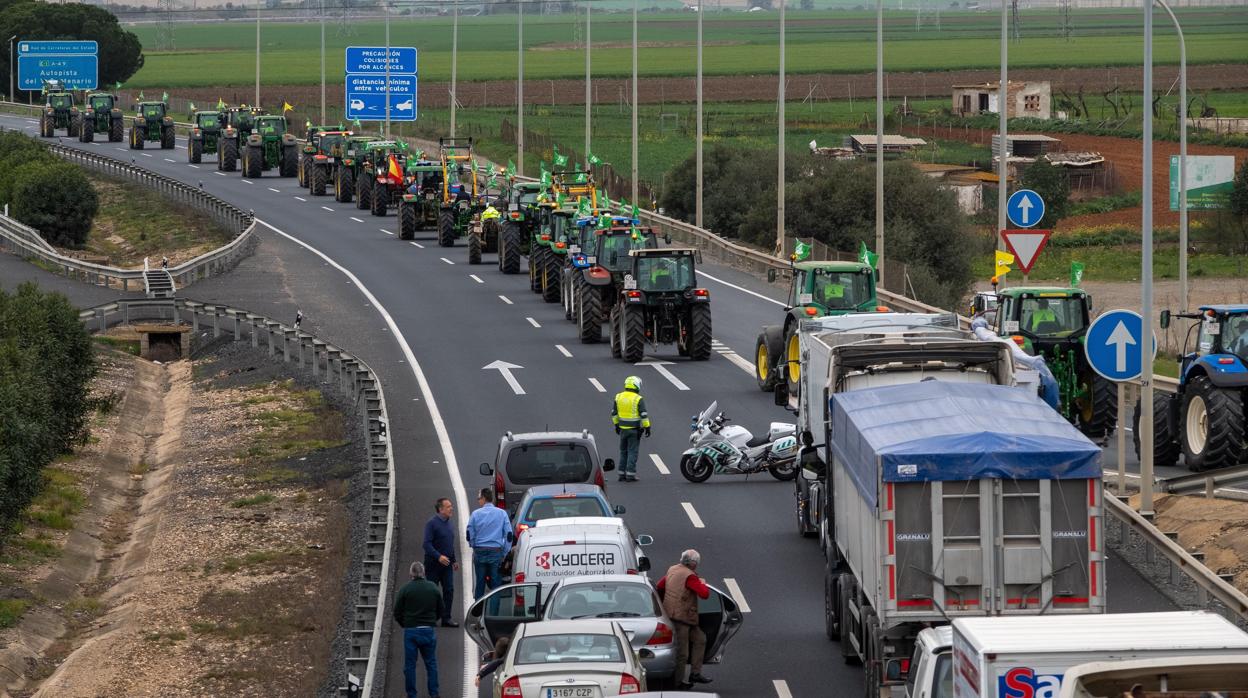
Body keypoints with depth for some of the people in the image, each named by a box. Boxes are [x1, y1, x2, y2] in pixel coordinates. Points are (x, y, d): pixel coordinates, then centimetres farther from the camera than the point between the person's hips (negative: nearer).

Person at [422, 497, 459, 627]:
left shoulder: (449, 524, 12)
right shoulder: (432, 523, -13)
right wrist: (439, 556, -29)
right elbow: (427, 544, -19)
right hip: (434, 563, -7)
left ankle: (446, 618, 7)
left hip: (447, 564, 7)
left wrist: (454, 560, 21)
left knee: (449, 590, 2)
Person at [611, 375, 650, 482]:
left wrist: (616, 424, 23)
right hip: (634, 429, -5)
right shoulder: (638, 399, -13)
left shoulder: (618, 397, 4)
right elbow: (644, 415, -14)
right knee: (632, 452, -1)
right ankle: (630, 474, -3)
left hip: (623, 429, 5)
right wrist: (647, 427, -7)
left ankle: (622, 474, 15)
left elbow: (614, 413, 12)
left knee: (623, 451, 14)